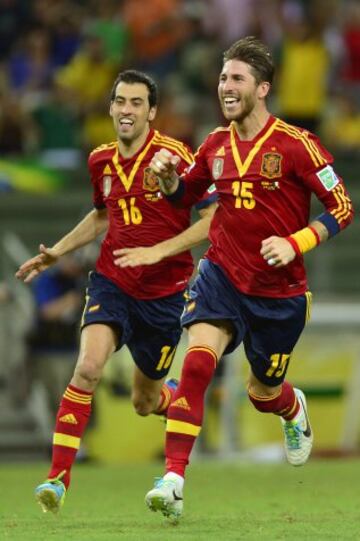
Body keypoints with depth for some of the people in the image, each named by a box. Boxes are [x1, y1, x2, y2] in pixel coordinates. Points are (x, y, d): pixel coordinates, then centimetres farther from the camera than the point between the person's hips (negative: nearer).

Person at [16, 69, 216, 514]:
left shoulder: (174, 156, -13)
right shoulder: (100, 162, 5)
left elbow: (211, 219, -14)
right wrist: (56, 252, 20)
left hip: (165, 291, -2)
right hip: (111, 282, 3)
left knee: (145, 402, 10)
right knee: (87, 368, -23)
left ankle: (174, 395, 49)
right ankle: (58, 477, -22)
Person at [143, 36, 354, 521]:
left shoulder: (296, 144, -12)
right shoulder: (216, 144, 3)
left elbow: (342, 208, -9)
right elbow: (184, 196, 19)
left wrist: (295, 244, -22)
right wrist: (169, 177, -4)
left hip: (281, 289, -2)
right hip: (222, 275, 2)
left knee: (263, 393, 12)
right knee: (197, 360, -23)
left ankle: (293, 409, 52)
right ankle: (173, 479, -26)